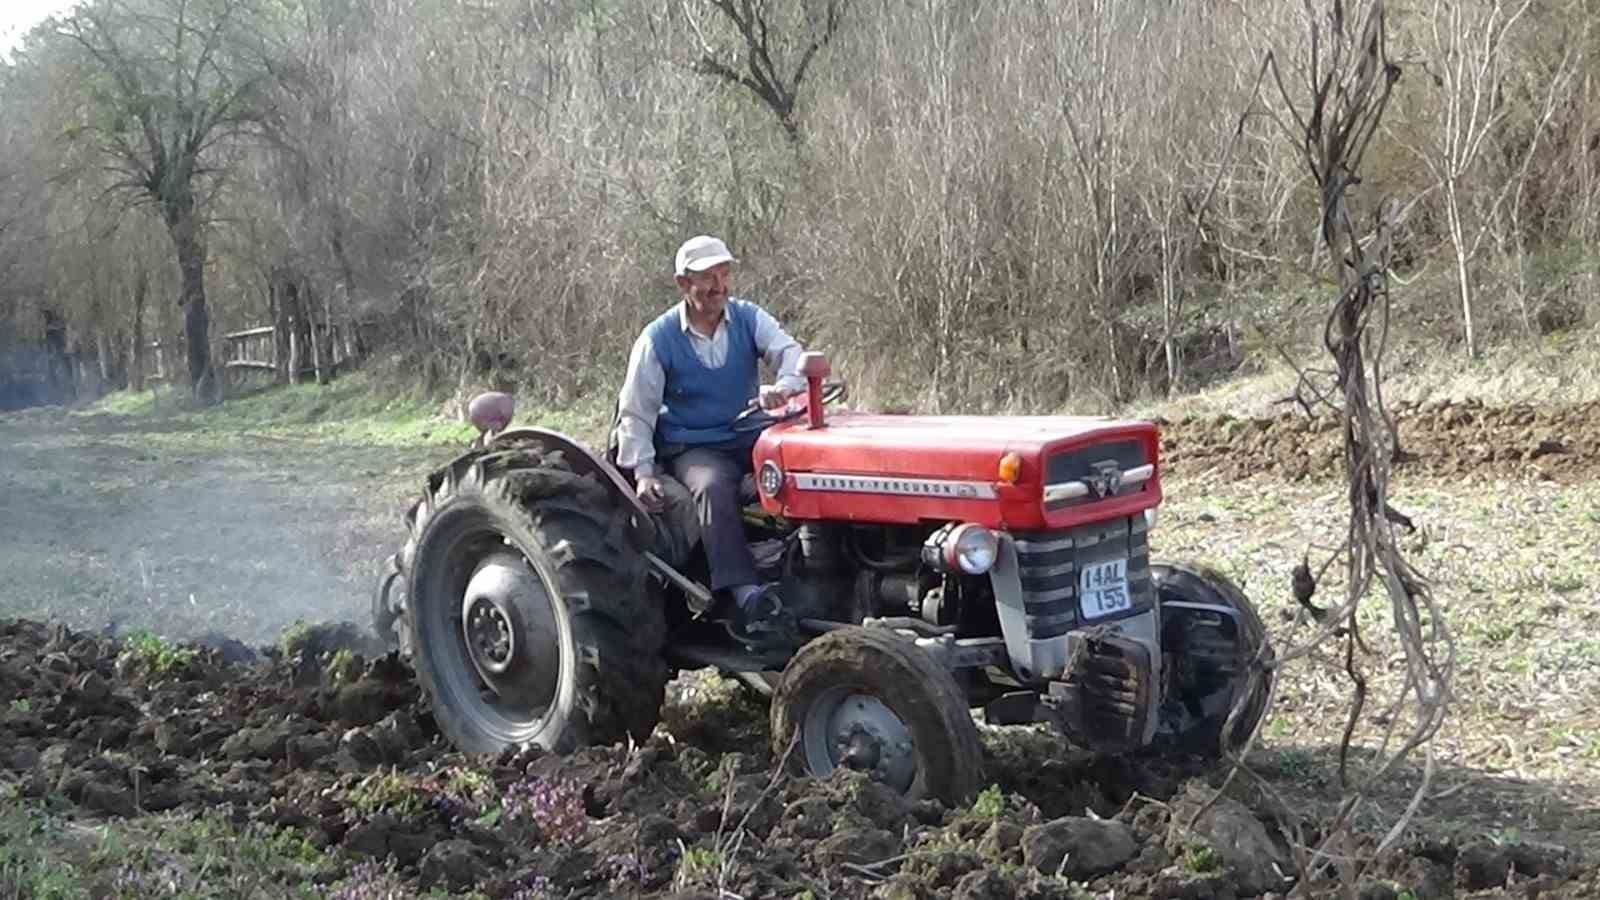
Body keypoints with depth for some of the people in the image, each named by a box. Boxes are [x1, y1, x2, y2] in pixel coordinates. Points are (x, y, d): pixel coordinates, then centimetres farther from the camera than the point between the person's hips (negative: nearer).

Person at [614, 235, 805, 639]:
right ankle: (744, 594, -47)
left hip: (749, 437, 3)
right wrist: (642, 471, -12)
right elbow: (635, 413, 0)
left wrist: (783, 387, -36)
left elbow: (789, 351, -12)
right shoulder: (658, 339, -2)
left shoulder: (748, 318, 5)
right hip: (692, 449, -3)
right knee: (713, 486, -37)